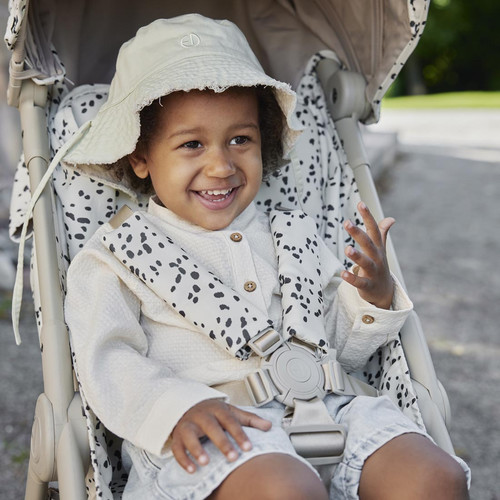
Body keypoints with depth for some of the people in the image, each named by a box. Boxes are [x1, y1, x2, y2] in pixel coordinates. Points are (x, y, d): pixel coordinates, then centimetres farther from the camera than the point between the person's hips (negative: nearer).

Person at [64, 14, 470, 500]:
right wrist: (177, 407, -23)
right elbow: (107, 363, -4)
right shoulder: (118, 255, 9)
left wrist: (376, 296, 3)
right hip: (203, 439, -4)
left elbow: (340, 344, 24)